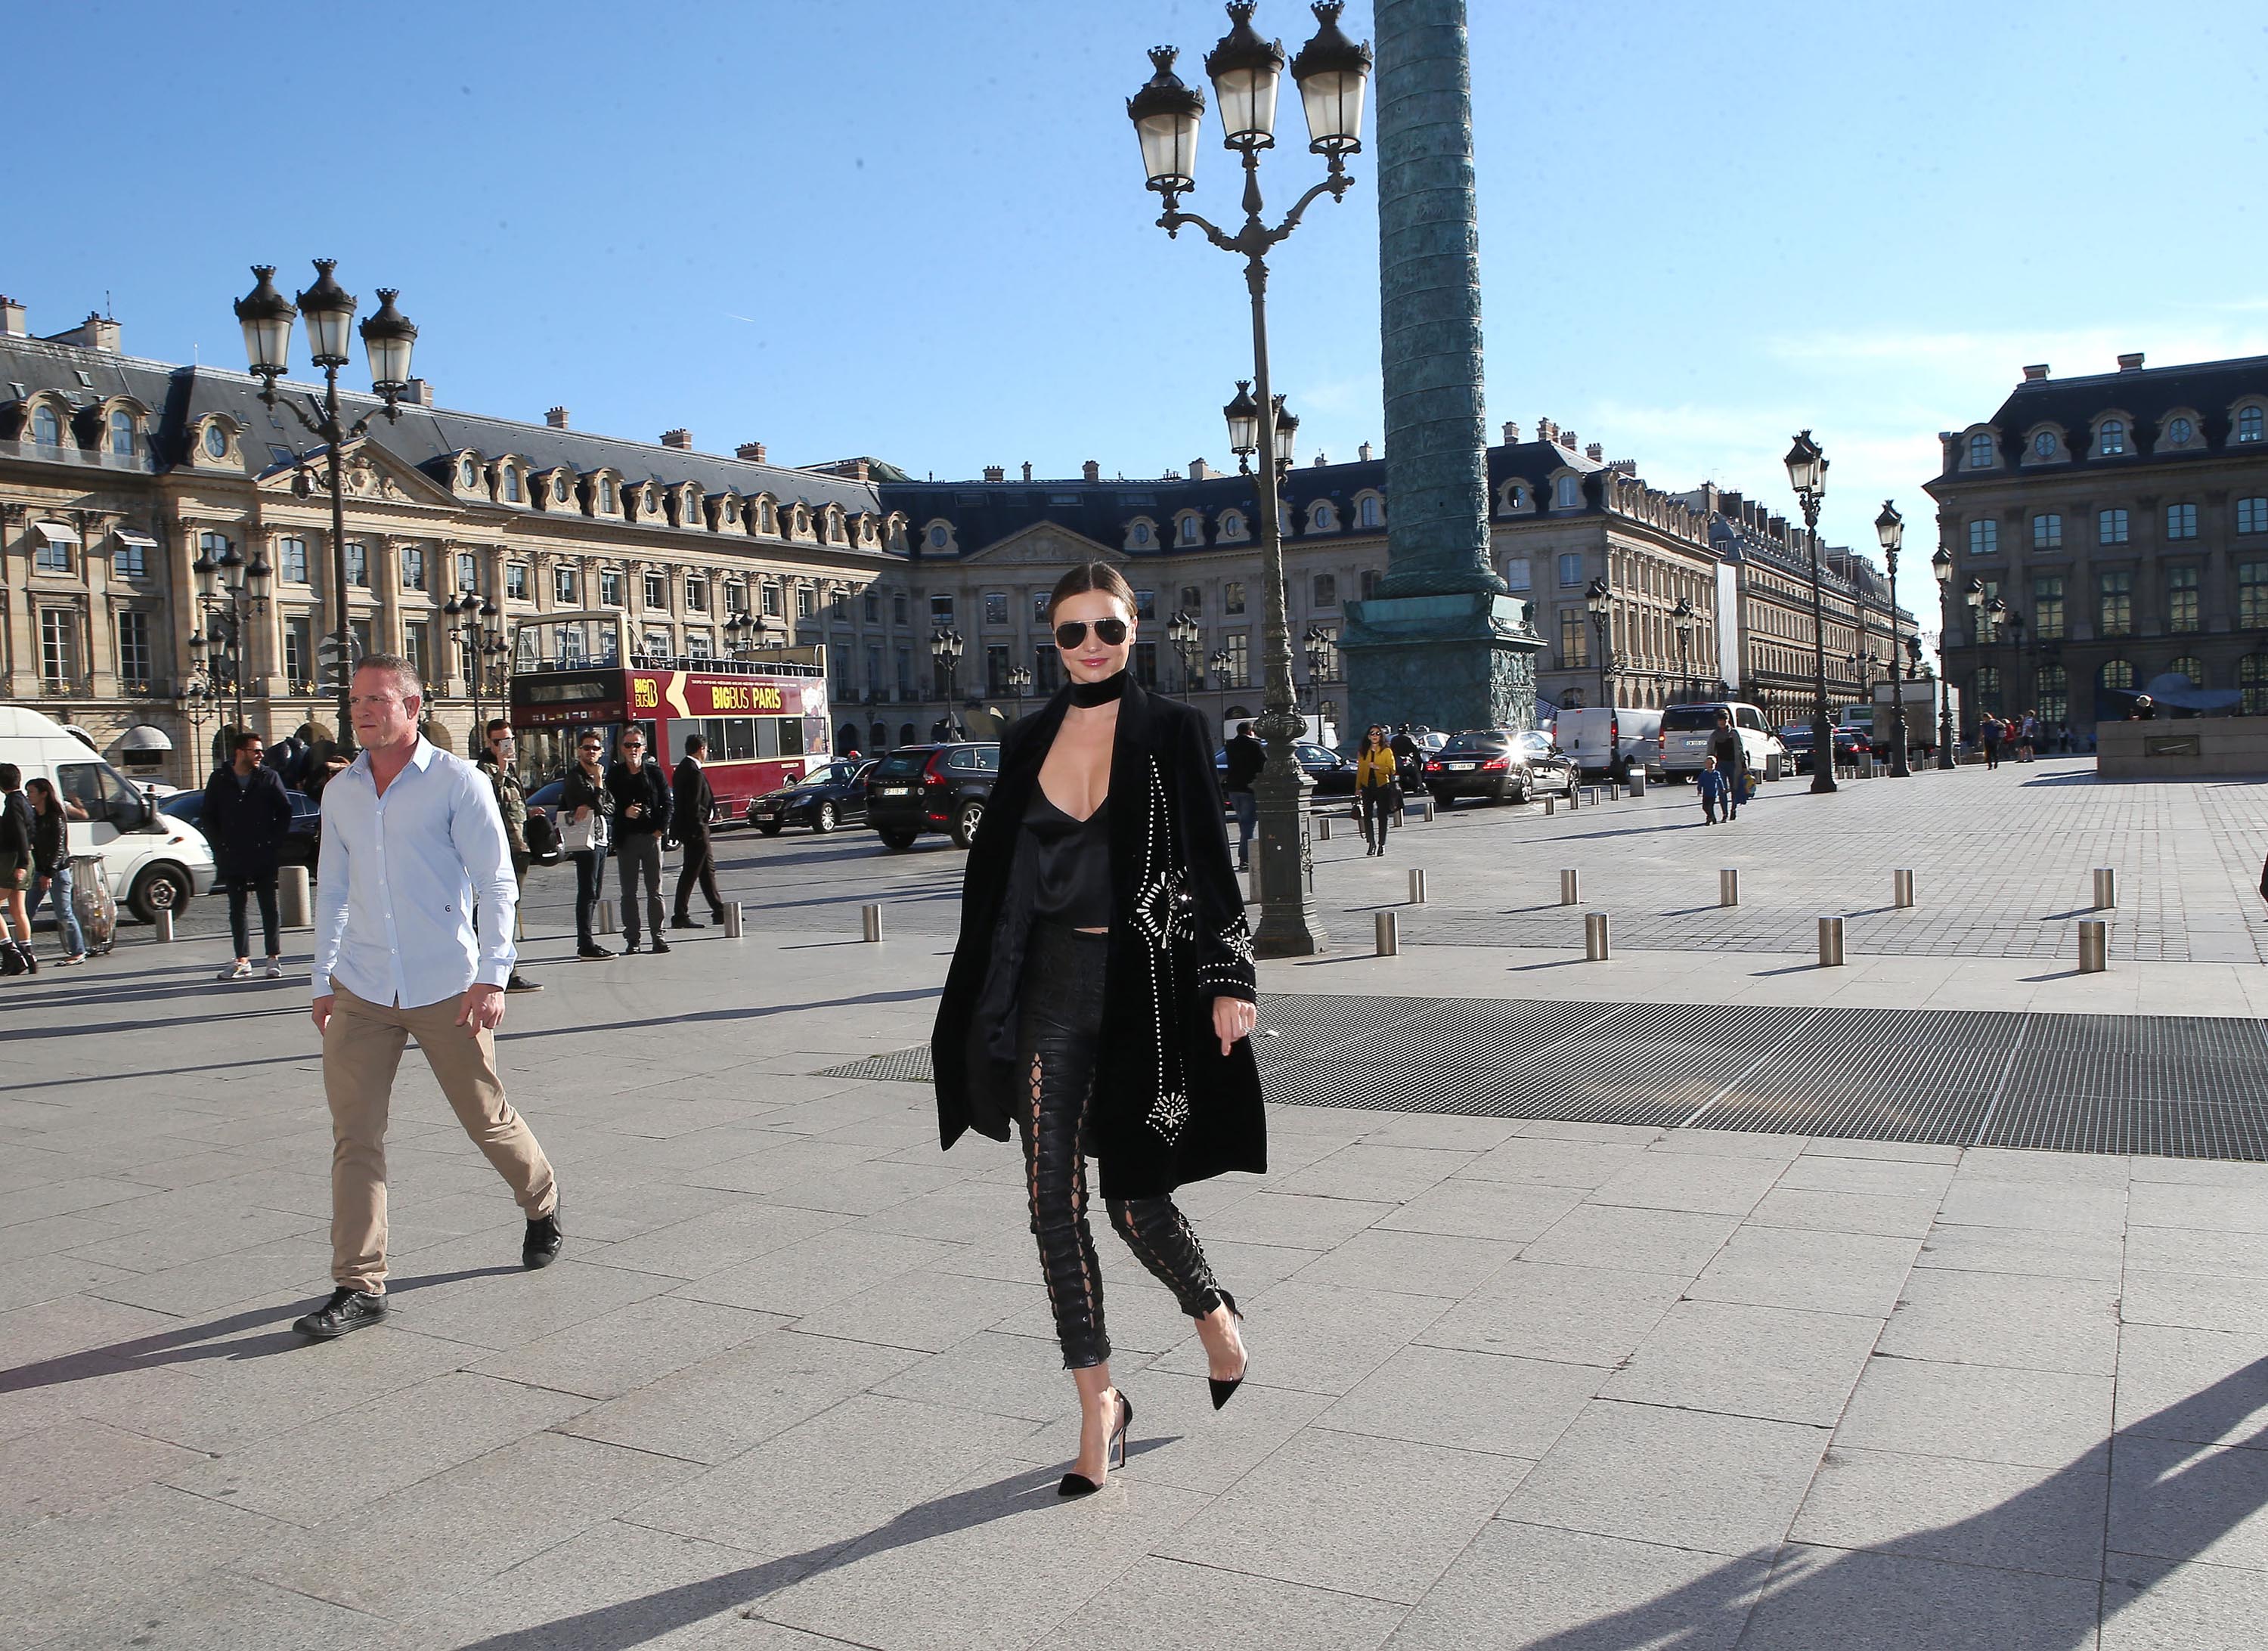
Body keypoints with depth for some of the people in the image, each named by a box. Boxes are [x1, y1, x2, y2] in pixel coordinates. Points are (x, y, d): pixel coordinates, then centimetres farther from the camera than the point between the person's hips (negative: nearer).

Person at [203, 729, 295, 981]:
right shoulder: (219, 780, 4)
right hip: (232, 858, 2)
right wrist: (220, 847, 1)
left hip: (264, 856, -2)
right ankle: (242, 961, 11)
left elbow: (285, 812, 4)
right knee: (237, 908, 6)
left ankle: (274, 958, 6)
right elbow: (207, 817, 10)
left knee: (268, 906, 0)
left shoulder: (269, 777, 1)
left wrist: (275, 843, -4)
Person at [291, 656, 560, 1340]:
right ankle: (359, 1285, 3)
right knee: (354, 1136, -3)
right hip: (360, 993, 4)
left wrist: (491, 976, -16)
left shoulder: (457, 782, -6)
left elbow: (495, 882, -8)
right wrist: (324, 978, 16)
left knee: (488, 1120, 9)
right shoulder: (340, 792, 9)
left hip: (445, 989, -4)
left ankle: (542, 1204, 37)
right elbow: (333, 890, 18)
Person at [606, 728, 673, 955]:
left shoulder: (654, 771, 5)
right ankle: (632, 940, 7)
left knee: (655, 890, 3)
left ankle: (658, 936, 8)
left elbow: (667, 802, 4)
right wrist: (624, 812, -14)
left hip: (651, 836, 0)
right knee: (629, 892, 3)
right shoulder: (614, 774, 6)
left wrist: (661, 829, -5)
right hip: (626, 838, 0)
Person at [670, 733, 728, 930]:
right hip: (695, 828, -10)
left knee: (707, 869, 15)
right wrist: (698, 830, -20)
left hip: (688, 827, 10)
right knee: (690, 873, -5)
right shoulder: (695, 772, -18)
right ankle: (680, 916, -1)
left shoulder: (682, 768, 12)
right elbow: (694, 804, -22)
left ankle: (719, 911, 21)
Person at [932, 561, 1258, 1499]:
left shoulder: (1172, 730, 0)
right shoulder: (1028, 742, 9)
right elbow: (995, 873, 12)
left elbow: (1208, 860, -3)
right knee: (1054, 1203, 1)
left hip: (1143, 986, -3)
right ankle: (1099, 1404, 15)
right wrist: (978, 1015, 11)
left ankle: (1212, 1310, 34)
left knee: (1134, 1199, 1)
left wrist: (1229, 978, -10)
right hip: (1052, 988, 4)